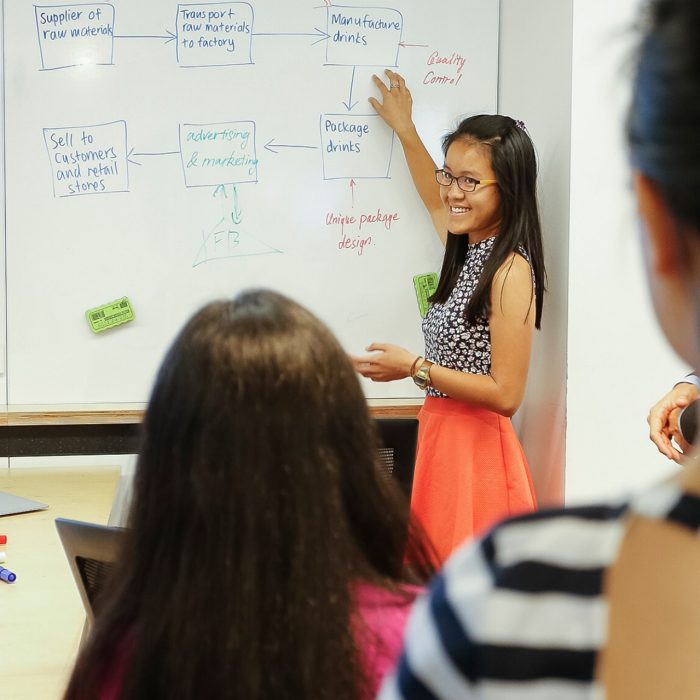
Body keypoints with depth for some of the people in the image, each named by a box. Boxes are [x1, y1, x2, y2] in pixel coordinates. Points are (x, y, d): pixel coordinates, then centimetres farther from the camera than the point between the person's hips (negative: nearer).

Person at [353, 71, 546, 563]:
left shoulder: (511, 270, -17)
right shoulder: (468, 248, 8)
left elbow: (506, 394, -20)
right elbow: (436, 203, 34)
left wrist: (414, 368, -16)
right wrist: (405, 130, 38)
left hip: (479, 448, -8)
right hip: (442, 437, 8)